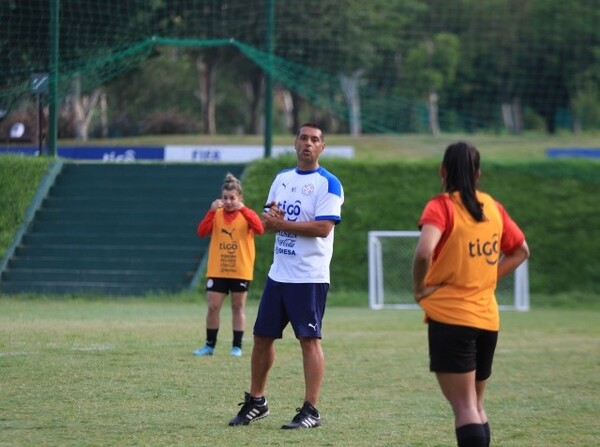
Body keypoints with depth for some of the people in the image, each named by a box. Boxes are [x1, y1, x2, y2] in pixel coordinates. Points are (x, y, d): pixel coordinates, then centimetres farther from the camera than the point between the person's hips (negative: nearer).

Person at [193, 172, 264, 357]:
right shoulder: (217, 214, 4)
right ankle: (210, 345, 9)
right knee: (213, 307, 0)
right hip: (217, 270, 2)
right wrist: (212, 211, -21)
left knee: (238, 307, 6)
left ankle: (237, 346, 11)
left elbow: (259, 229, -21)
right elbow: (201, 232, -11)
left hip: (241, 271, -2)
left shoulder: (246, 214, -1)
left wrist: (243, 209, -28)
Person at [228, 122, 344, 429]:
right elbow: (267, 222, 16)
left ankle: (310, 410, -5)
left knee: (309, 339, -7)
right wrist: (269, 219, -8)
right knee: (262, 336, 10)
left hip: (310, 277, -7)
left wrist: (282, 223, -17)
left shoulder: (328, 183, -8)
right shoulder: (282, 179, 14)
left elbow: (323, 227, -19)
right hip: (278, 274, 7)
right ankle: (256, 402, 24)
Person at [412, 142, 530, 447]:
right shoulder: (493, 208, 7)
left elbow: (424, 253, -27)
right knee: (475, 405, 18)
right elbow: (520, 251, 19)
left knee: (464, 407, -7)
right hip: (488, 318, 6)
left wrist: (419, 288, -11)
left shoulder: (441, 207, -11)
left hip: (450, 318, -6)